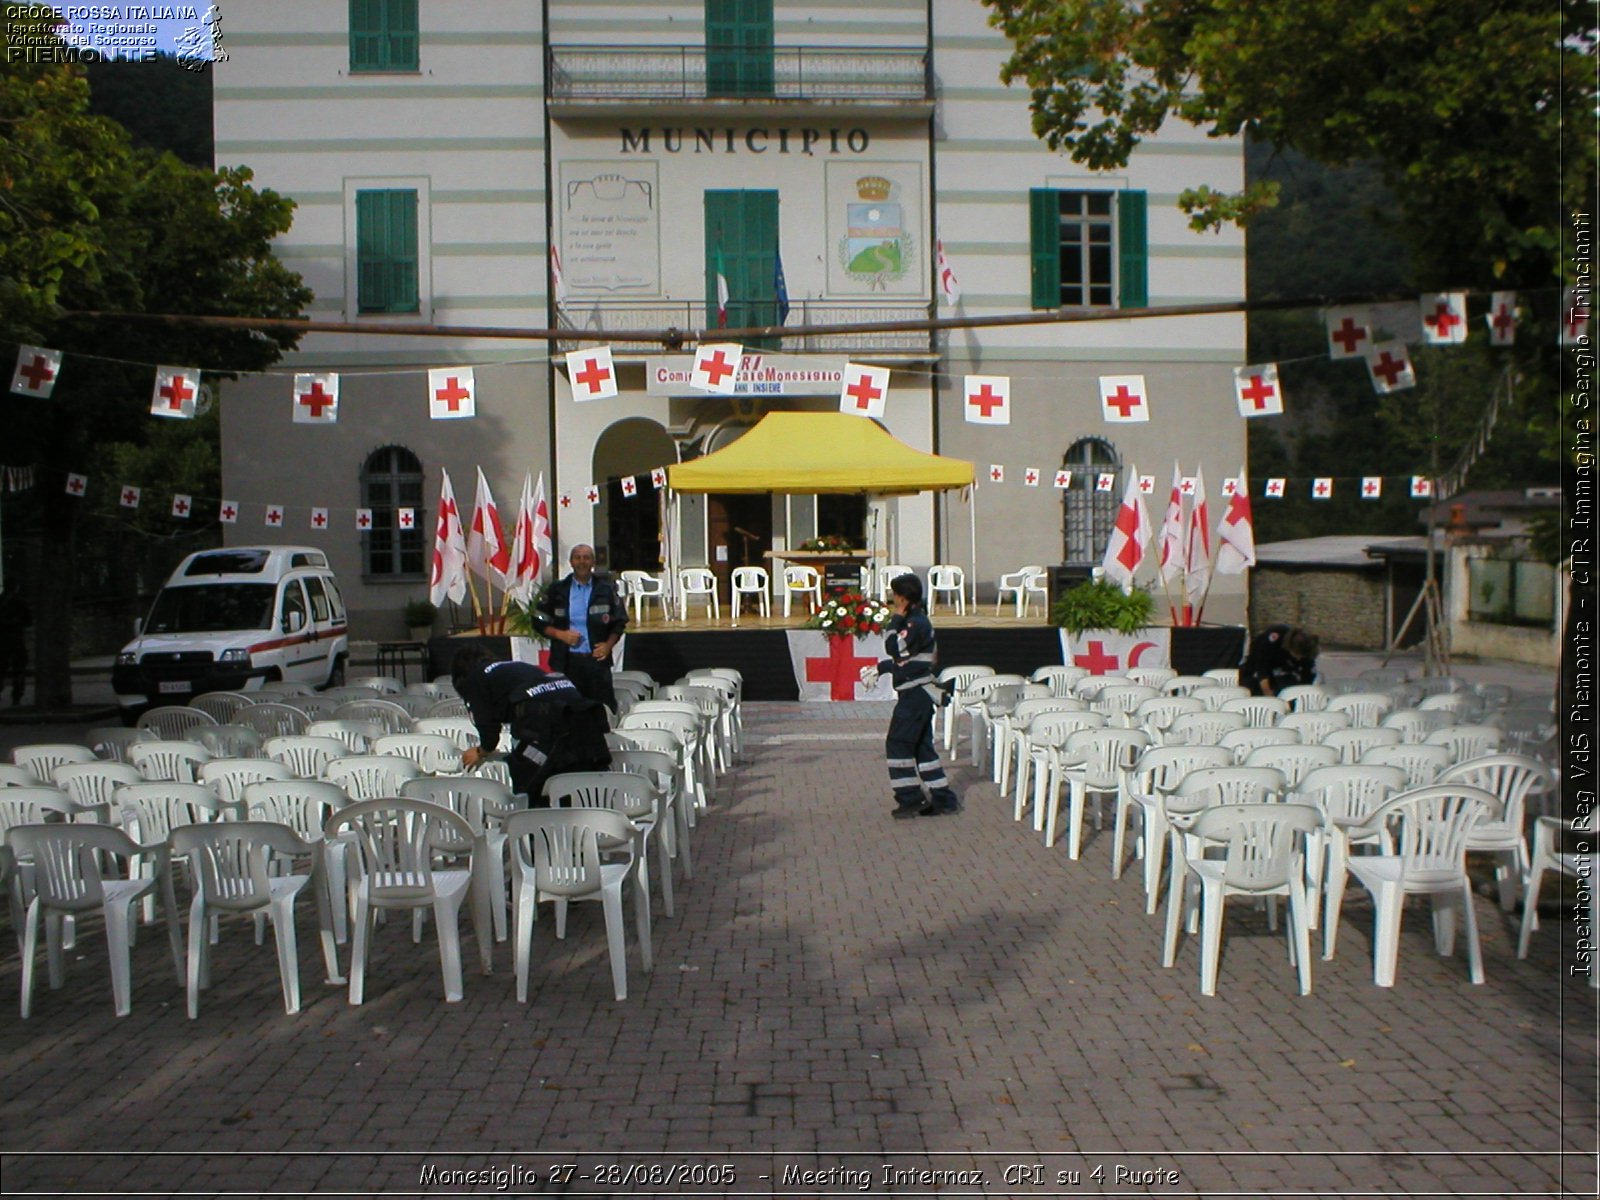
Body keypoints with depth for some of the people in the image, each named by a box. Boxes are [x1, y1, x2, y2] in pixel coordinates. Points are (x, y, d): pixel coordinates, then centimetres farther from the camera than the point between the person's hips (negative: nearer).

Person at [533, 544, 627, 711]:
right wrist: (560, 634, -8)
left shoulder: (606, 589, 6)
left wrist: (609, 645, -4)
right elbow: (539, 621, 8)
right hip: (567, 661, 0)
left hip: (597, 658, 0)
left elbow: (620, 620, 11)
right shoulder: (557, 590, 6)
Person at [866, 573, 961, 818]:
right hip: (918, 692, 10)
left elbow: (895, 649, -25)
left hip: (915, 693, -10)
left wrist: (896, 619, -16)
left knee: (898, 743, -5)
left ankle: (909, 799, 0)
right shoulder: (915, 621, 15)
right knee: (922, 745, 12)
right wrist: (878, 669, 21)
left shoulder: (916, 623, -16)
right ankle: (943, 799, 15)